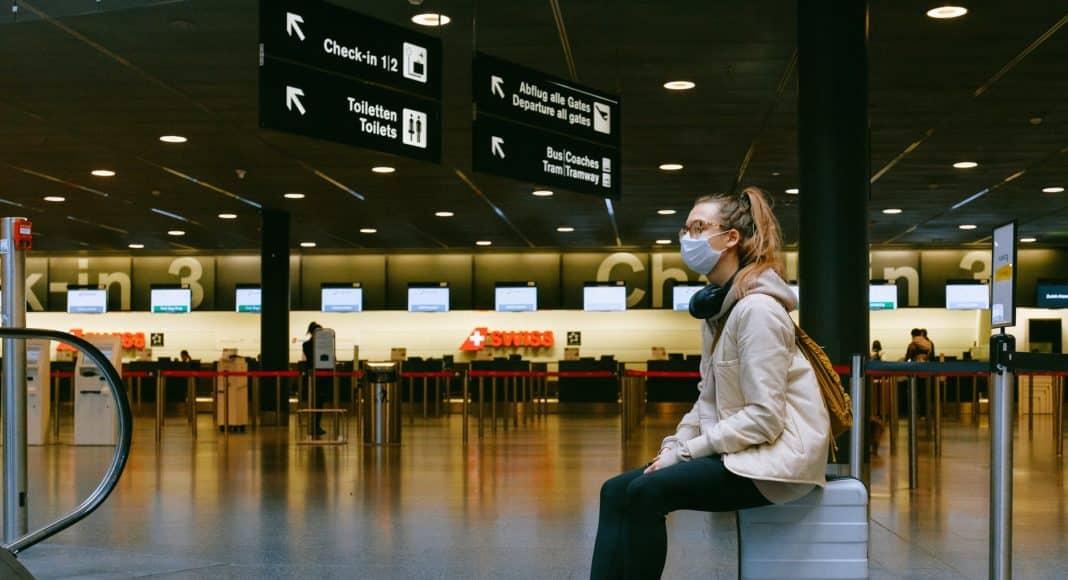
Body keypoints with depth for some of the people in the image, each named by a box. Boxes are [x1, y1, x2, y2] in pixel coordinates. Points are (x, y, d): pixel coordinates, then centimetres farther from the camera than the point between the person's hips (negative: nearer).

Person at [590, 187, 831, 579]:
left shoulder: (756, 308, -16)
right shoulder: (717, 304, 13)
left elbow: (765, 417, -21)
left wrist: (684, 451, -16)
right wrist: (673, 446, 1)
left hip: (776, 455, -9)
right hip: (737, 449, 9)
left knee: (645, 492, -25)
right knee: (616, 491, -4)